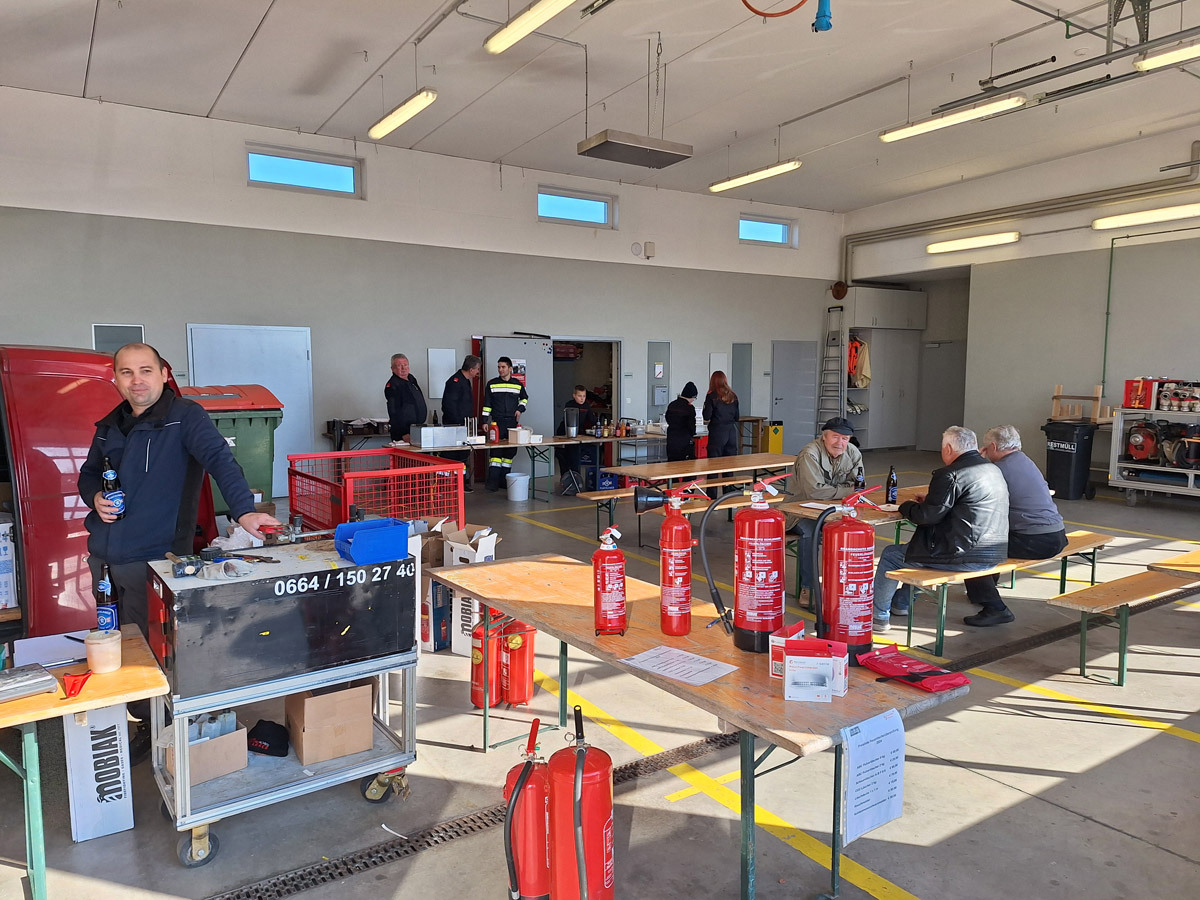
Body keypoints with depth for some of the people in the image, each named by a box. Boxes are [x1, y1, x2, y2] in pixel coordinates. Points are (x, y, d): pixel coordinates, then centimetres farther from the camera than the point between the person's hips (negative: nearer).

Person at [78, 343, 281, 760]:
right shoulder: (110, 425, 11)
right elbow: (89, 472, 24)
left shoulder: (185, 416, -11)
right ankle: (140, 716, 36)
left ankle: (153, 726, 23)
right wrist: (95, 496, 0)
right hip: (102, 556, 7)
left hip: (151, 558, -7)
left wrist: (243, 509, -41)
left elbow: (220, 458, -25)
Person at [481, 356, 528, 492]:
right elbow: (487, 404, 5)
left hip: (512, 423, 3)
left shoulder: (518, 384, 8)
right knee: (496, 450, -12)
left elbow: (524, 398, 25)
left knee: (510, 451, 3)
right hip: (497, 422, -3)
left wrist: (520, 409, 8)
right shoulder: (492, 384, 3)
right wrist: (485, 421, 0)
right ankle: (493, 481, -13)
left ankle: (504, 479, 12)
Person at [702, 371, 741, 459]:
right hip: (732, 431, 5)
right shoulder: (733, 396, 6)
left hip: (717, 431, -4)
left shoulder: (711, 396, -7)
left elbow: (706, 417, -8)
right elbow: (737, 417, 11)